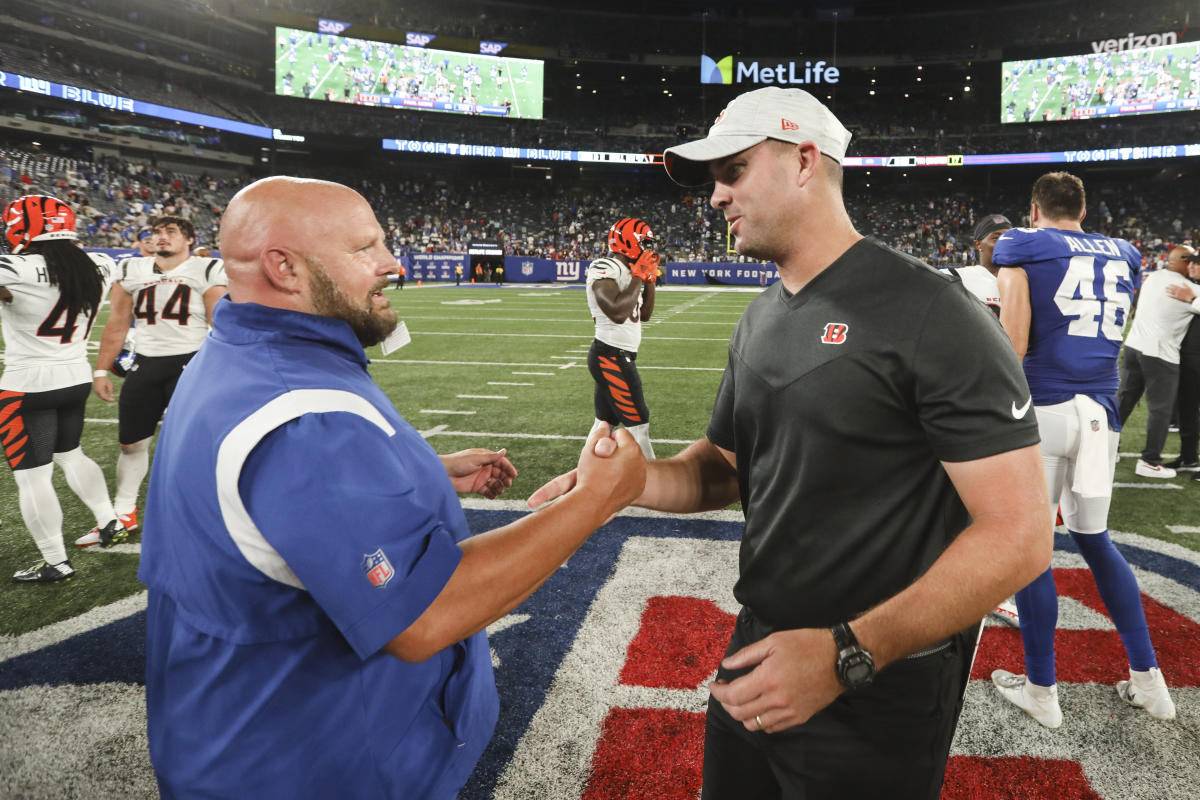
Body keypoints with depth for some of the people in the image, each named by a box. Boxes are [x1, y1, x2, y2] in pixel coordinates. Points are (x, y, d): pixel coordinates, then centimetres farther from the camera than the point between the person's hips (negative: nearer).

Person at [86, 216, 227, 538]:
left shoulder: (207, 270, -2)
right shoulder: (131, 270, 10)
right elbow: (116, 325, 14)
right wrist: (101, 370, 11)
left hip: (191, 363, -4)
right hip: (145, 365, 4)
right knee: (132, 442, 10)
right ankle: (123, 513, 26)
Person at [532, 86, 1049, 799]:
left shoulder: (928, 313, -18)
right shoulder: (760, 323, 7)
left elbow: (1018, 534, -22)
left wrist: (847, 654, -28)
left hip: (878, 693, -7)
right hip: (759, 659, 8)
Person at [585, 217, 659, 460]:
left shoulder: (626, 269, 14)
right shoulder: (605, 268, -15)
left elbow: (644, 314, 21)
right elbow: (618, 313, -29)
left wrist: (650, 279, 11)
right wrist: (639, 276, -18)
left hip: (619, 358, 10)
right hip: (612, 358, -10)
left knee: (603, 422, 15)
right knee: (638, 424, -4)